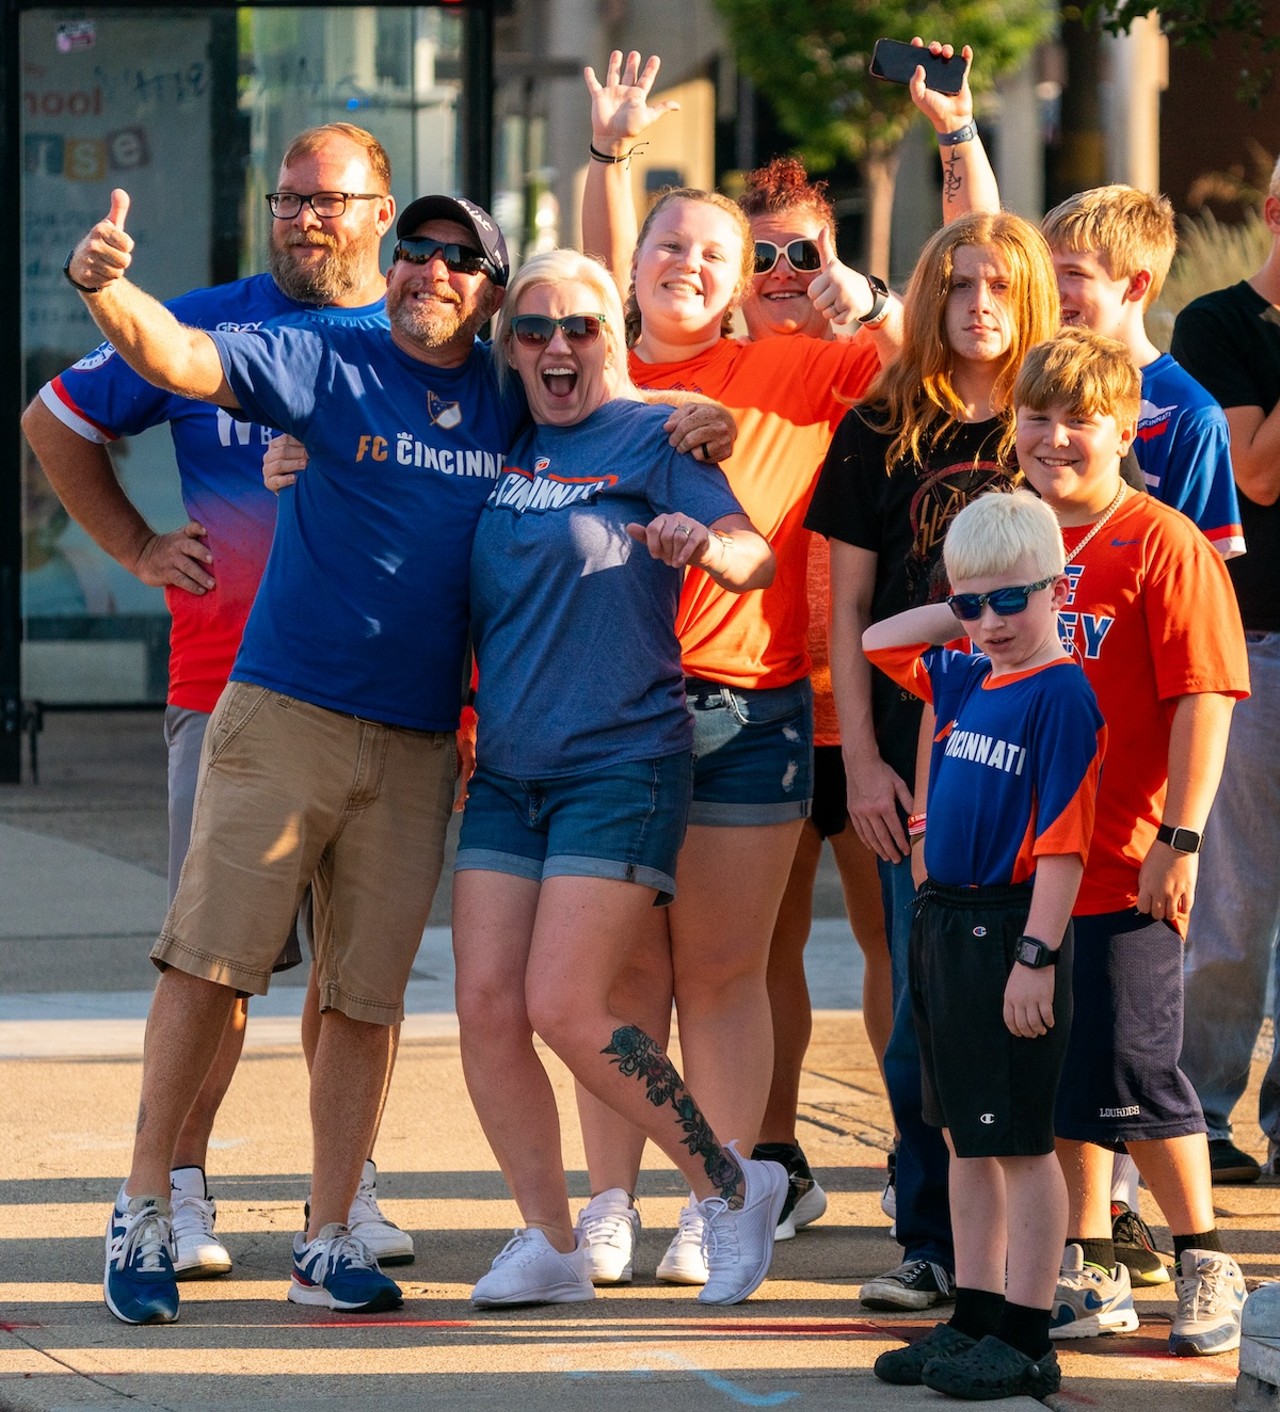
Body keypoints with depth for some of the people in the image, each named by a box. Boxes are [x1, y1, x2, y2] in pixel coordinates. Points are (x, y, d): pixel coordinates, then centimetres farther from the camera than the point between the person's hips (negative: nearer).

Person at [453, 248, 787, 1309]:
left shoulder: (651, 436, -5)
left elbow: (755, 562, -13)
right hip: (506, 772, 6)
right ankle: (551, 1242, 8)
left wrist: (702, 544, -37)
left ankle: (732, 1188, 4)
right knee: (486, 1004, -3)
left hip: (622, 766, -6)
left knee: (564, 1009, -13)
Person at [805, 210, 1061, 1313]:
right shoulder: (880, 434, 7)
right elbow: (848, 610, 8)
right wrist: (864, 761, 1)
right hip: (919, 760, 1)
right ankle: (933, 1242, 9)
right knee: (927, 1011, 1)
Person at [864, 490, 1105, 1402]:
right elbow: (880, 643, 27)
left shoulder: (1061, 696, -13)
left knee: (1019, 1142, -3)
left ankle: (1026, 1340, 2)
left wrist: (1036, 957, -20)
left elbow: (1063, 843, -17)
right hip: (946, 920, 9)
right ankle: (975, 1318, 22)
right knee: (965, 1138, 14)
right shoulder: (967, 681, 11)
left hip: (1008, 930, -9)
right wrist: (965, 609, 14)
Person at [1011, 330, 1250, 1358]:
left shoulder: (1163, 545, -9)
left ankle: (1204, 1263, 13)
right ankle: (1090, 1273, 20)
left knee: (1131, 1074, -3)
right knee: (1058, 1079, 10)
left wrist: (1180, 837, -15)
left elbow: (1204, 698, -12)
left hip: (1123, 869, -6)